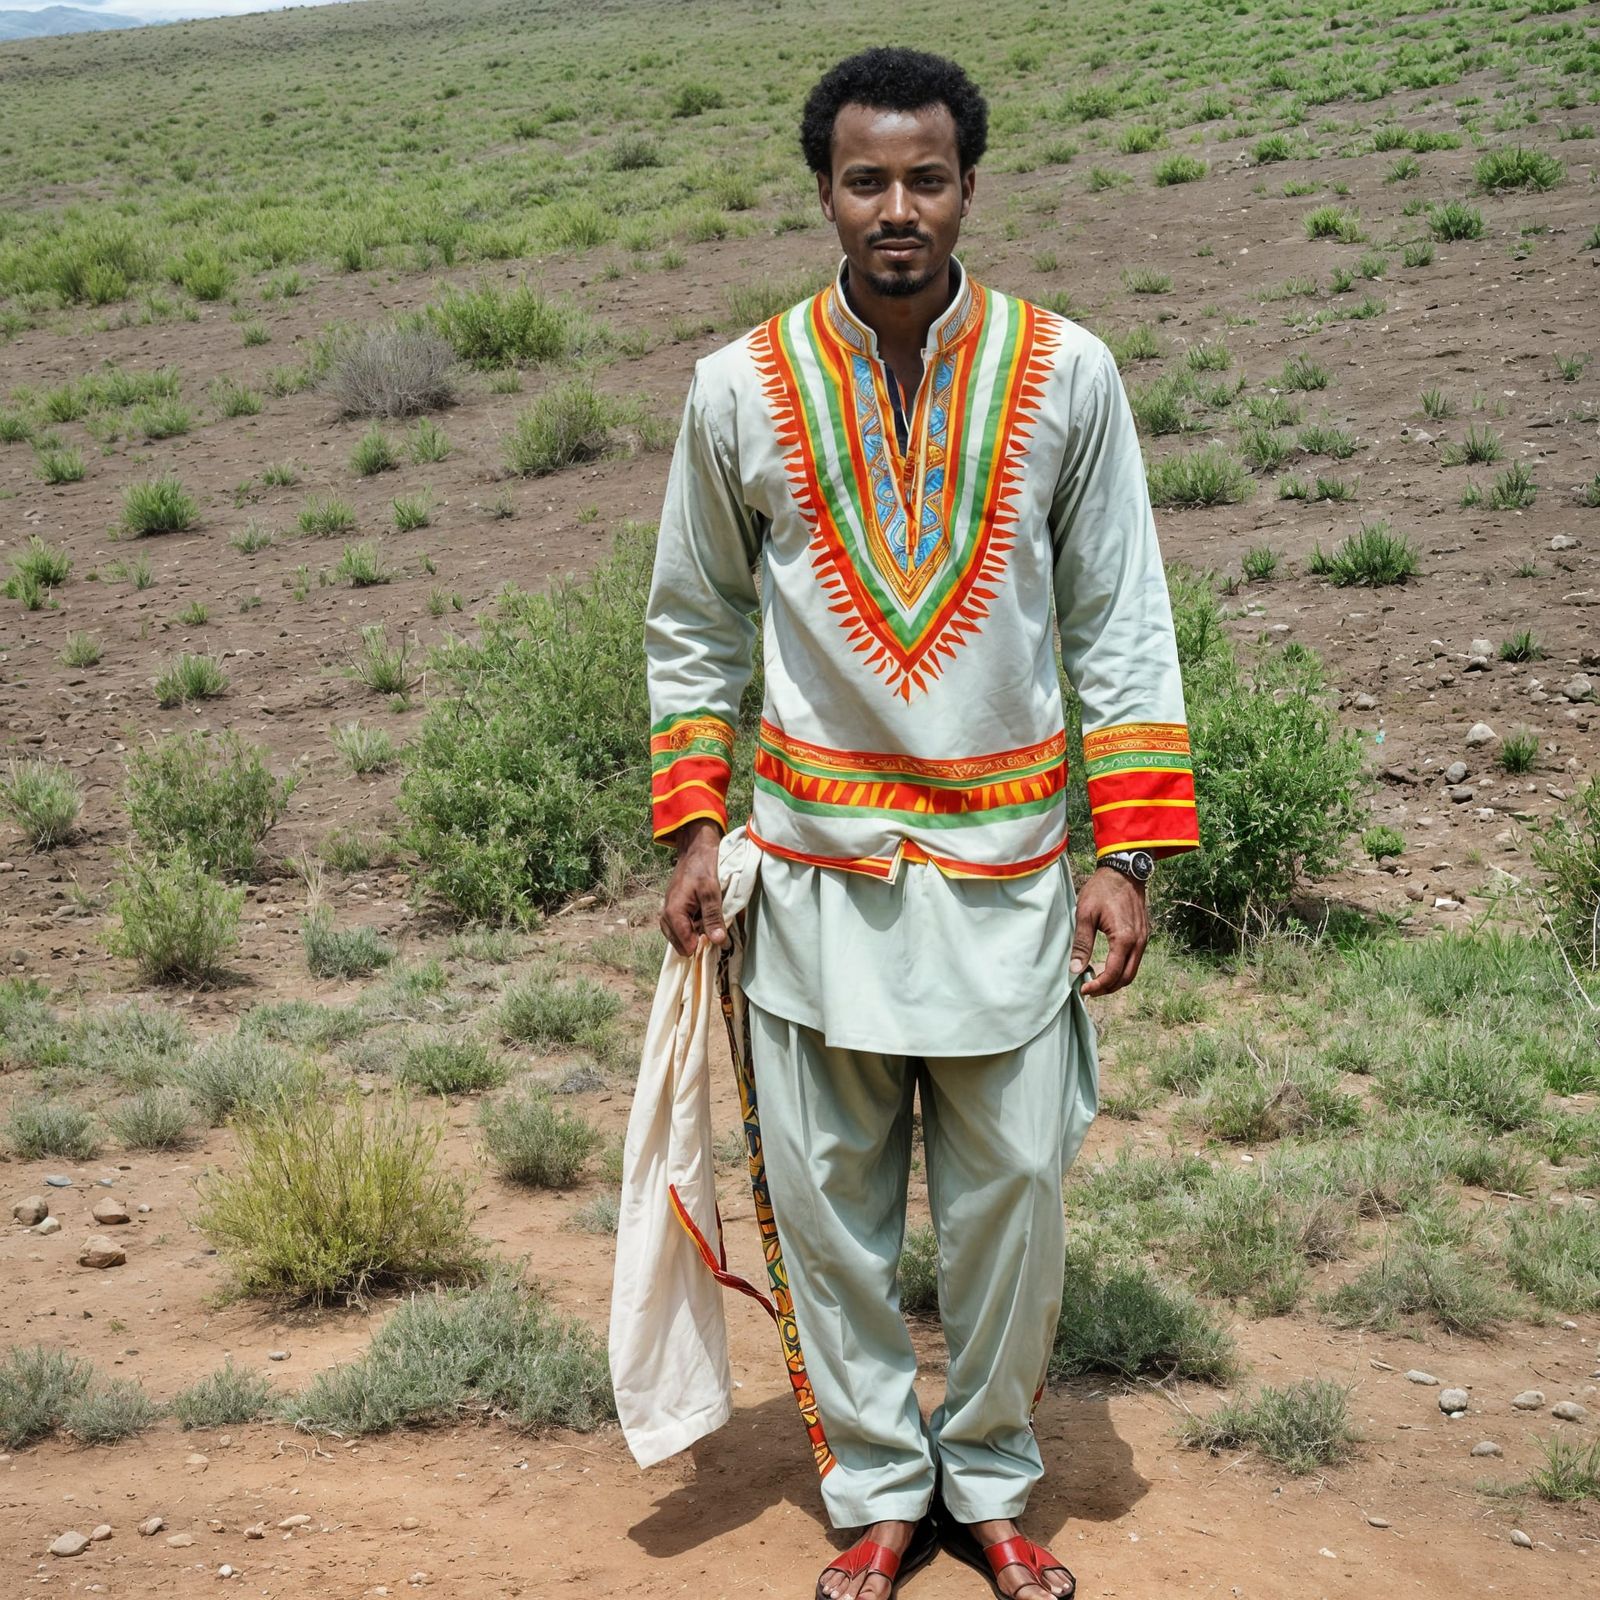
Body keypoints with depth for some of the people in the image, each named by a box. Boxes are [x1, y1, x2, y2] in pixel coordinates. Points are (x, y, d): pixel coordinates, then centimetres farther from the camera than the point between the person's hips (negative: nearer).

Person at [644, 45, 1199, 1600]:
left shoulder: (1065, 374, -2)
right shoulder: (742, 388, -1)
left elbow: (1121, 625, 1)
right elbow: (694, 627, 9)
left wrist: (1126, 855, -4)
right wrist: (692, 831, 2)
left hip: (1006, 871, 0)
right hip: (817, 871, 0)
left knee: (1014, 1197, 7)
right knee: (831, 1206, 8)